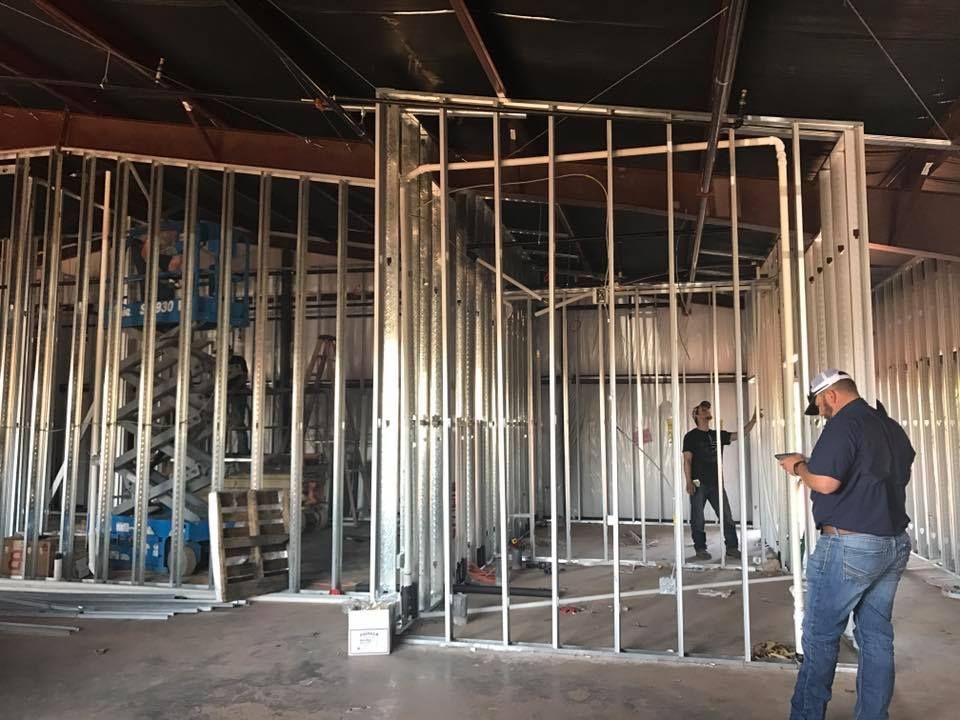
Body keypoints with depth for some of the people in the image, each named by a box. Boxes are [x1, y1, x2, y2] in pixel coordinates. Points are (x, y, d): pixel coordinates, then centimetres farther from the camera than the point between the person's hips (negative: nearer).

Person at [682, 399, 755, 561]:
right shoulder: (691, 436, -1)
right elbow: (687, 460, -5)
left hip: (716, 483, 4)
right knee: (698, 519, 1)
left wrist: (753, 420, -6)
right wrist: (689, 482, -14)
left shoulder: (718, 435, 13)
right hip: (699, 484, -4)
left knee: (727, 517, 3)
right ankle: (700, 549, 11)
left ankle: (732, 547, 11)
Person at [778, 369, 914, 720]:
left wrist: (799, 466, -3)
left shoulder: (844, 424, -13)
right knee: (877, 637, 12)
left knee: (820, 637, 2)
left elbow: (825, 482, -22)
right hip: (895, 543, 8)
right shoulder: (892, 427, 13)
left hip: (850, 545, -8)